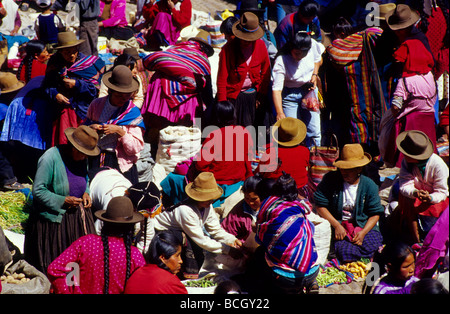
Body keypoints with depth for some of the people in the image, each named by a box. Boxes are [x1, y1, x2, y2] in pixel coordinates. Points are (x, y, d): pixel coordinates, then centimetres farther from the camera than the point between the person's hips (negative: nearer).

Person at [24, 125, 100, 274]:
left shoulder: (82, 158, 2)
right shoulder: (50, 158, -20)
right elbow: (38, 191, -18)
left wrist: (86, 193, 0)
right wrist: (63, 201, -20)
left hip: (78, 217, 6)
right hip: (54, 220, -6)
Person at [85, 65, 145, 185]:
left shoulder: (133, 112, 0)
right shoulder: (96, 105, 7)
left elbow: (135, 149, -5)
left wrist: (119, 131, -17)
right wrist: (91, 128, -4)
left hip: (120, 164, -2)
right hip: (95, 162, 2)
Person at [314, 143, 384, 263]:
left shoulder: (369, 185, -1)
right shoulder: (330, 180, -3)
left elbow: (375, 213, 1)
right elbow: (320, 206, -4)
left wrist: (363, 232, -15)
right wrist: (336, 225, -13)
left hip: (365, 226, 2)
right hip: (338, 225, -2)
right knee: (346, 253, -30)